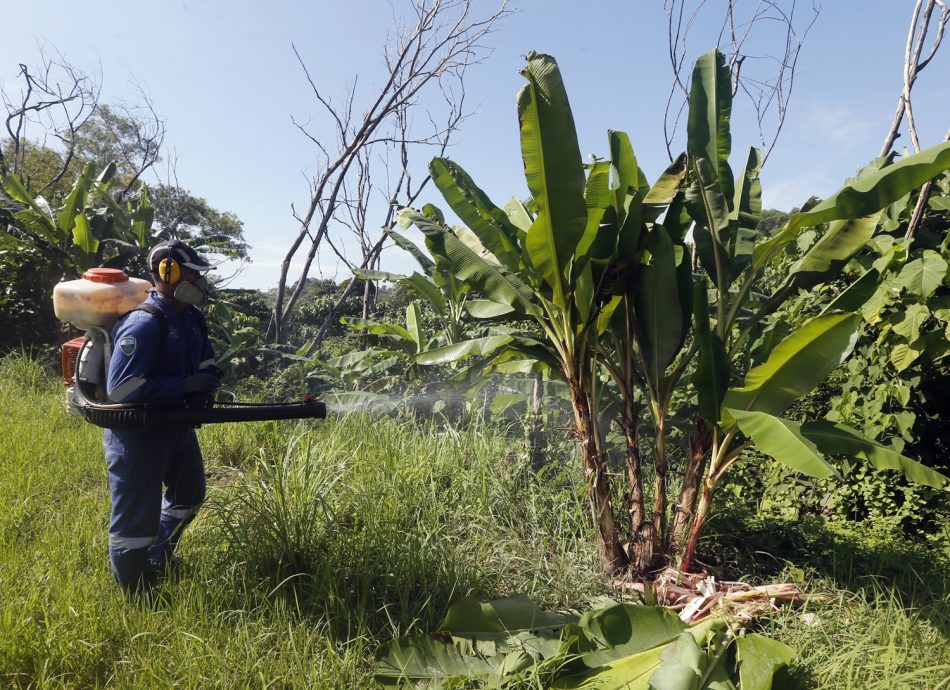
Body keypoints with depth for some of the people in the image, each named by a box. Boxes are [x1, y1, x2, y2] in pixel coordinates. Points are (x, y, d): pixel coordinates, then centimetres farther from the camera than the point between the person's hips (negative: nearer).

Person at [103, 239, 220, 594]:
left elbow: (206, 364, 14)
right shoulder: (144, 323, -25)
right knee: (136, 519, 0)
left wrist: (207, 381, -10)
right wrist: (185, 385, -30)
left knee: (188, 495, 27)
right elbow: (120, 388, -30)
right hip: (137, 433, -10)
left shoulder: (191, 317, 3)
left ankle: (157, 563, 48)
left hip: (177, 425, 10)